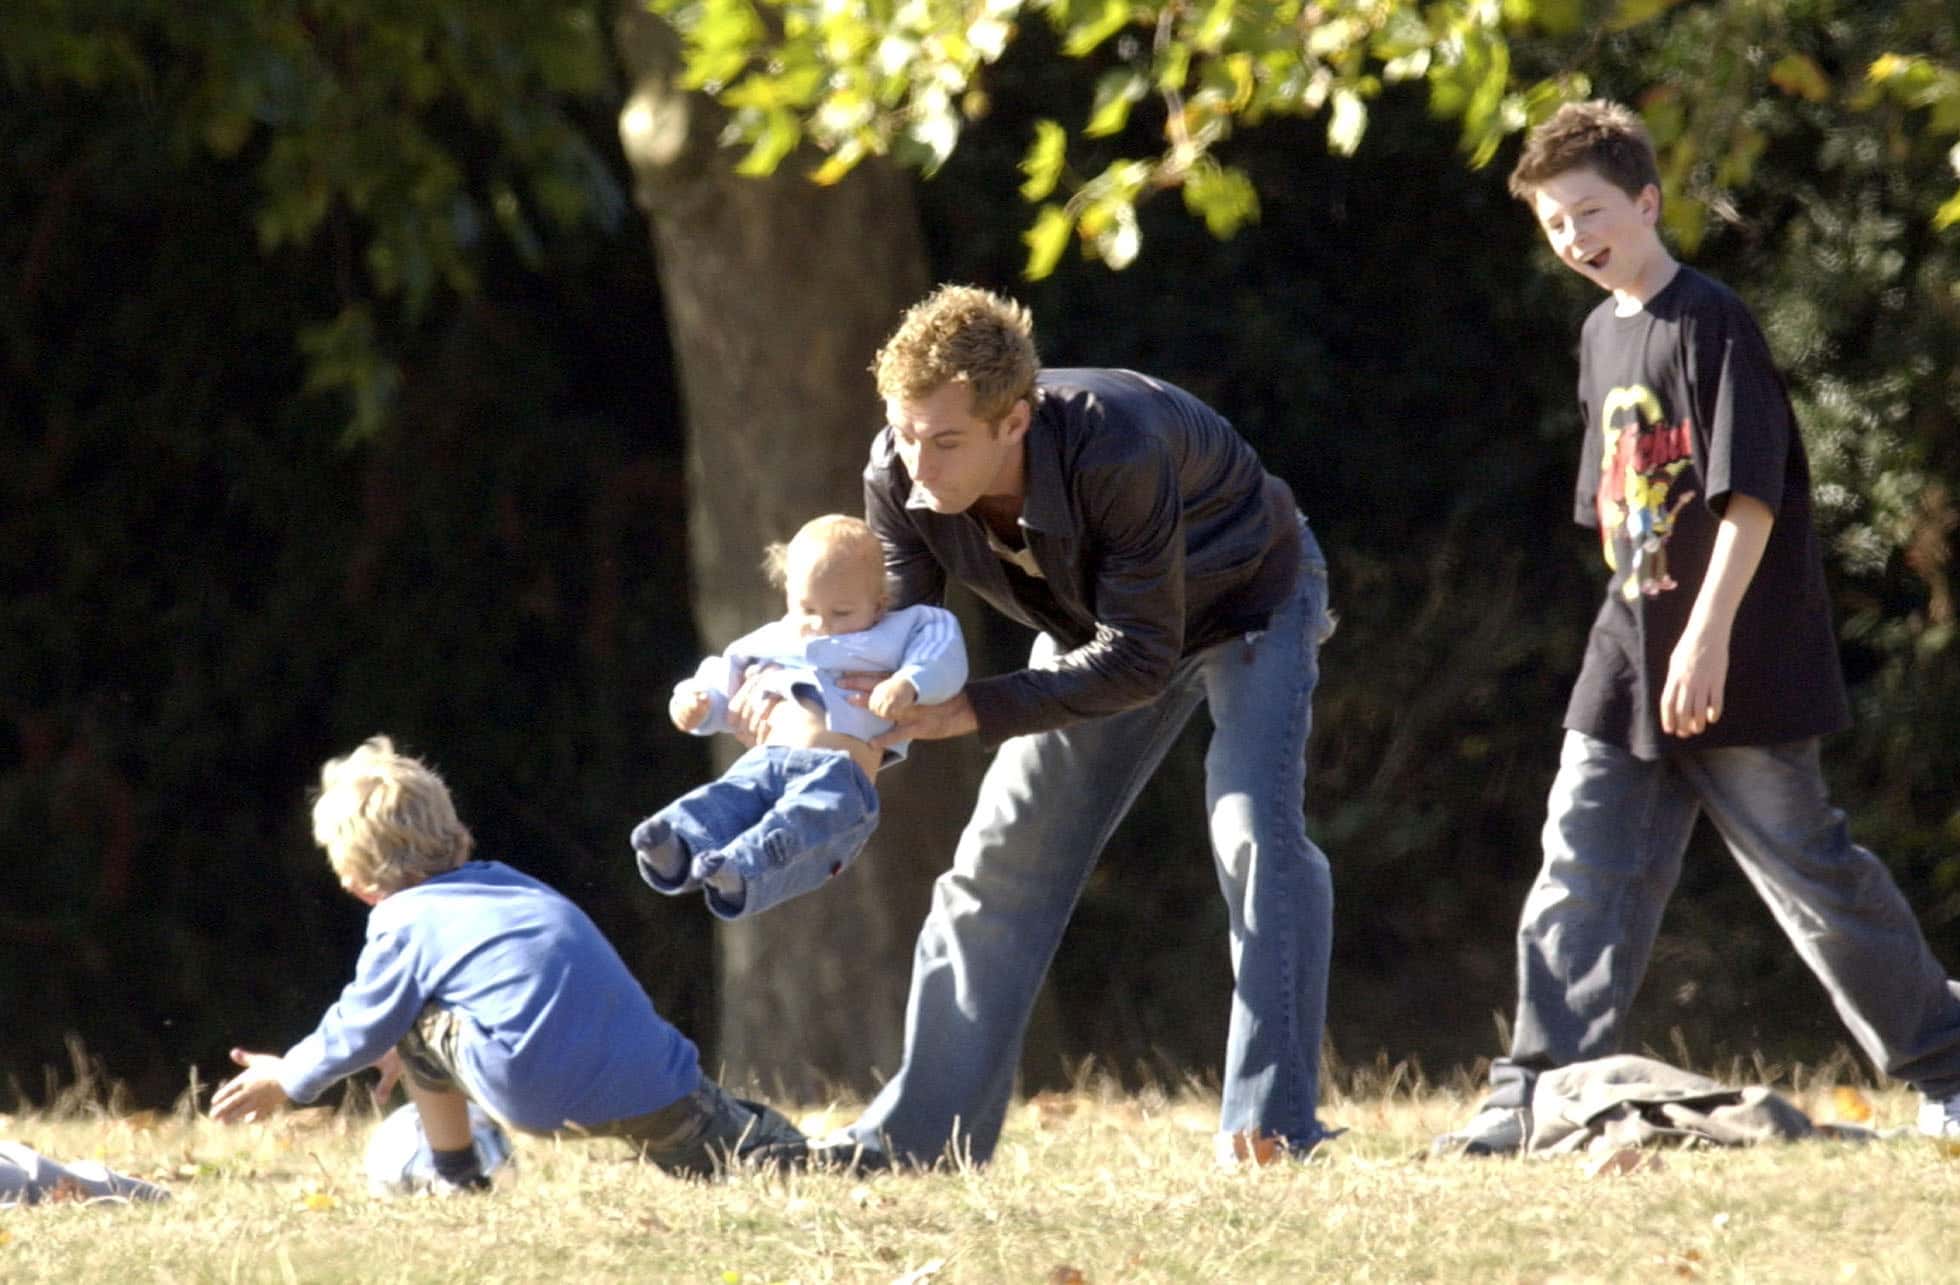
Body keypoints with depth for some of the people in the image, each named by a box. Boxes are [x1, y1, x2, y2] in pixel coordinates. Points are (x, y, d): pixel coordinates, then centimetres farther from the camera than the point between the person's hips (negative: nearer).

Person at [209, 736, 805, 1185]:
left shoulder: (406, 925, 8)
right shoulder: (511, 885, 30)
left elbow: (358, 1029, 18)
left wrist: (286, 1078, 37)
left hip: (542, 1096, -6)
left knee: (419, 1025, 15)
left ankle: (458, 1182, 19)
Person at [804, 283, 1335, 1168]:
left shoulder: (1114, 451, -43)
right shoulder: (899, 479, -26)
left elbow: (1141, 657, -37)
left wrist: (975, 713, -42)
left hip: (1250, 596, -6)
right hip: (1102, 624, 6)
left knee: (1255, 830, -24)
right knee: (1004, 855, 1)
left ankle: (1271, 1130, -23)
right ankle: (921, 1134, 7)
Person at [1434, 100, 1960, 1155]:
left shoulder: (1710, 323, -12)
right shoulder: (1602, 336, 14)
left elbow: (1749, 494, -18)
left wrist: (1709, 635, -25)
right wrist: (1638, 620, 18)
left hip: (1736, 670, -8)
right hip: (1631, 661, 8)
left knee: (1807, 869, -1)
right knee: (1580, 875, 0)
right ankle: (1538, 1093, 0)